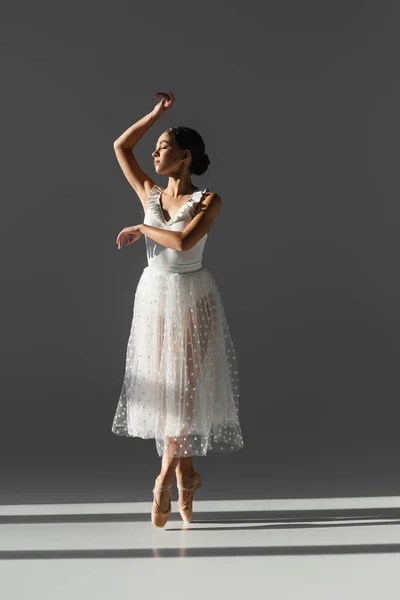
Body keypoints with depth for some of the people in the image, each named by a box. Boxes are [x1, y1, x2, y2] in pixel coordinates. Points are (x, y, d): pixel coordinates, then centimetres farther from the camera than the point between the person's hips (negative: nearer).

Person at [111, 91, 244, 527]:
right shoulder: (150, 193, 5)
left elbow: (184, 241, -24)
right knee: (160, 386, 5)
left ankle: (165, 478, 1)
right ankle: (186, 474, 15)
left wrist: (142, 229, -12)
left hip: (192, 297, -5)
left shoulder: (207, 200, -9)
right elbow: (120, 147, 11)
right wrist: (157, 113, 10)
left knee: (184, 386, -3)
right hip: (154, 294, 5)